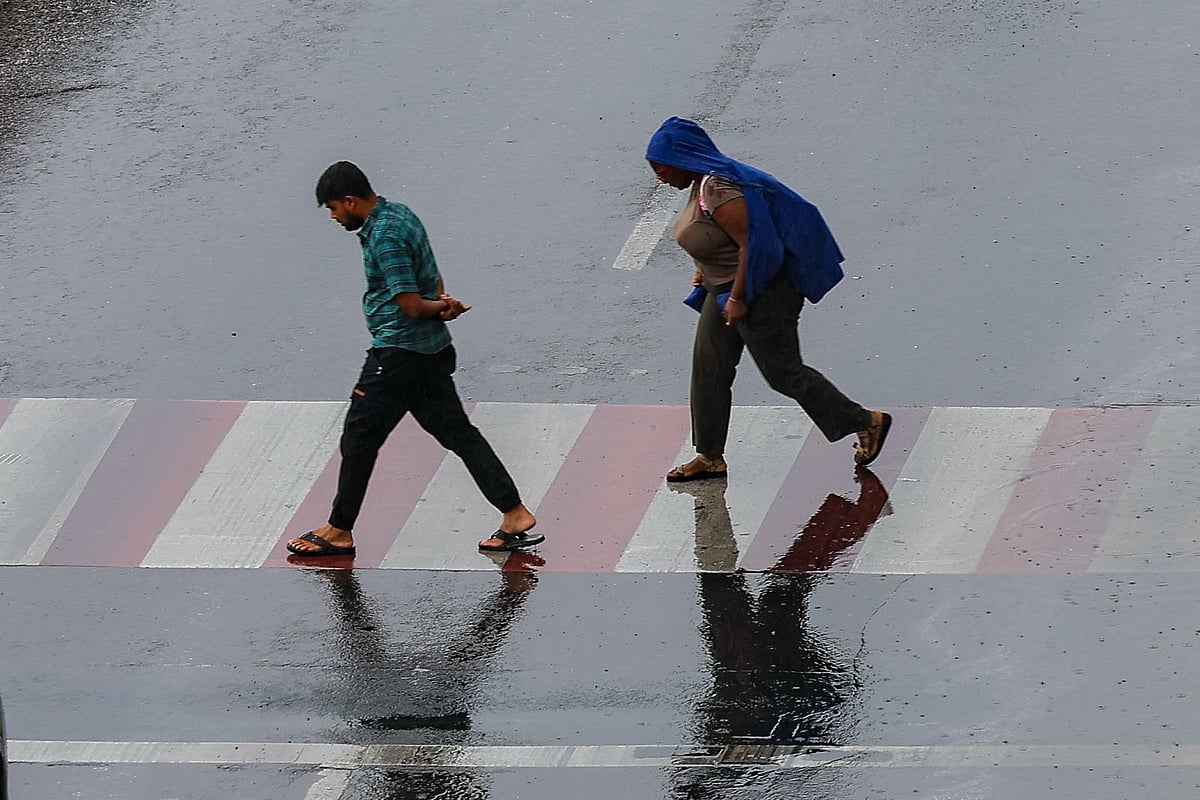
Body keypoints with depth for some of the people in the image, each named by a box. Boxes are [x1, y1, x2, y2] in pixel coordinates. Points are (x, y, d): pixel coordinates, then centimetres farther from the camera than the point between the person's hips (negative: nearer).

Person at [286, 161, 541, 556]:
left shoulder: (384, 237, -21)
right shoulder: (400, 213, 11)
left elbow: (411, 305, -22)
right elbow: (430, 276, 22)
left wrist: (439, 306, -2)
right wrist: (442, 301, 2)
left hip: (398, 353, -10)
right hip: (432, 350, 10)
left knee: (359, 439, 1)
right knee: (457, 432, 10)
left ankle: (339, 531, 10)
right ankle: (515, 515, 6)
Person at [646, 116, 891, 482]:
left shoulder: (718, 189, -28)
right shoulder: (701, 184, 4)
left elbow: (750, 241, -30)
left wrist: (737, 297, -25)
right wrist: (707, 273, 18)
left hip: (759, 294, -10)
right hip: (725, 289, 10)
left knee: (783, 372, 0)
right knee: (709, 369, 11)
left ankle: (866, 422, 12)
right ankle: (710, 458, 19)